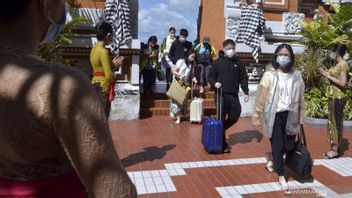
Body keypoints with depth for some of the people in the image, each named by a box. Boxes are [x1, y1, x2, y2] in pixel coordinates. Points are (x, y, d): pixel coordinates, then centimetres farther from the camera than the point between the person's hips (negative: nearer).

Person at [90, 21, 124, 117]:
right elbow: (109, 76, -21)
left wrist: (112, 63, 9)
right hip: (103, 89, -9)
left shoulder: (94, 49, 9)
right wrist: (114, 65, -4)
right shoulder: (103, 51, -18)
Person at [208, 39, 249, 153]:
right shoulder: (218, 62, 2)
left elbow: (243, 78, 9)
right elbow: (211, 77, 4)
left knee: (234, 117, 3)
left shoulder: (238, 63, 9)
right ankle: (223, 144, 10)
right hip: (221, 95, -3)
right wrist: (214, 83, -17)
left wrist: (246, 92, 0)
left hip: (234, 95, 3)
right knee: (221, 119, -1)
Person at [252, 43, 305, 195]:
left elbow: (301, 97, 9)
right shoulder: (269, 75, -7)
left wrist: (301, 117, 10)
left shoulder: (297, 75, 4)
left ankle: (274, 158, 43)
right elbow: (261, 96, -5)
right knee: (277, 146, 3)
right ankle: (281, 177, 18)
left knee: (289, 147, 8)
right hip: (274, 115, -3)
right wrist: (256, 116, -5)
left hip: (290, 115, 3)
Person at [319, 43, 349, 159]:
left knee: (337, 122, -3)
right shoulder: (336, 63, 13)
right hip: (333, 96, 9)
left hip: (338, 97, -9)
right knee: (332, 121, 12)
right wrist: (326, 74, 6)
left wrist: (328, 76, -15)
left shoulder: (343, 64, -13)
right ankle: (333, 147, 21)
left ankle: (336, 150, 5)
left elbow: (343, 83, -19)